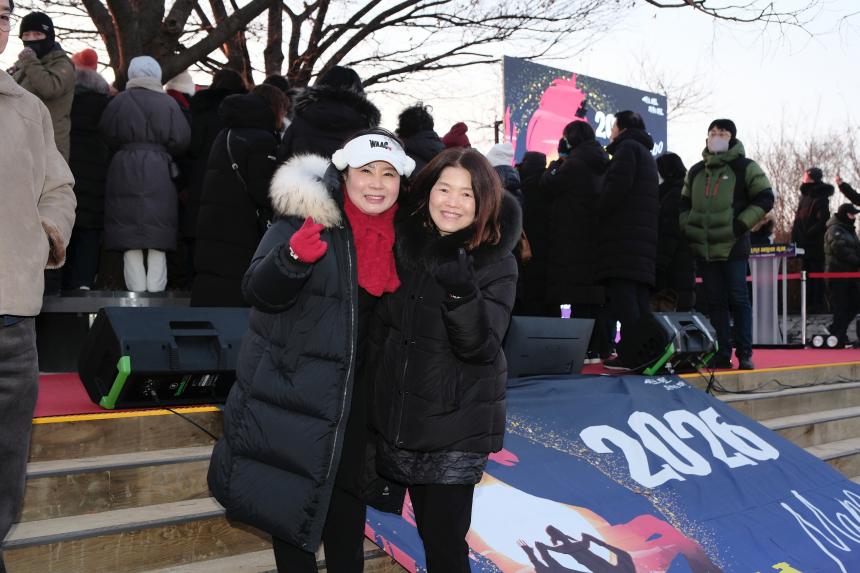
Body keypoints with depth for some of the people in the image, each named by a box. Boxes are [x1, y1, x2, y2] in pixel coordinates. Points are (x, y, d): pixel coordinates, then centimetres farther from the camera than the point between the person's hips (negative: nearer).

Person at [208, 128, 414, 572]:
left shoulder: (398, 233, 2)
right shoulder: (305, 216, -14)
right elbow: (258, 291, -20)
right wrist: (294, 256, -36)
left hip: (349, 390, 5)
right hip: (287, 382, -4)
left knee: (346, 488, 16)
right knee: (290, 493, 6)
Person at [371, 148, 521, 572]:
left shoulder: (497, 264, -11)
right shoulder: (407, 245, 1)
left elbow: (482, 347, -22)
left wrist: (461, 291, -37)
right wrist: (375, 396, 12)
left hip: (459, 425, -4)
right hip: (400, 415, 4)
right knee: (427, 530, 16)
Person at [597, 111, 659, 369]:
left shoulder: (627, 148, -1)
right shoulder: (646, 154, 28)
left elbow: (617, 187, -14)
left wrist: (598, 212, -3)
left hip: (624, 236, -9)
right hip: (645, 238, 9)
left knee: (623, 298, -12)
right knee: (640, 299, 7)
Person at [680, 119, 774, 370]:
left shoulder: (745, 167, 1)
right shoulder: (696, 171, 15)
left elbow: (765, 198, -2)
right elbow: (684, 203, 24)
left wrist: (742, 223, -11)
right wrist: (686, 227, 7)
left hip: (733, 247, -4)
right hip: (703, 248, 4)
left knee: (738, 299, -3)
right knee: (715, 302, 6)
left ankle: (745, 354, 3)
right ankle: (722, 353, 11)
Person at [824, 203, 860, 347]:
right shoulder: (835, 230, -10)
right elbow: (841, 250, -22)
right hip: (837, 274, -9)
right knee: (841, 306, -6)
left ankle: (835, 330, 16)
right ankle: (840, 336, 0)